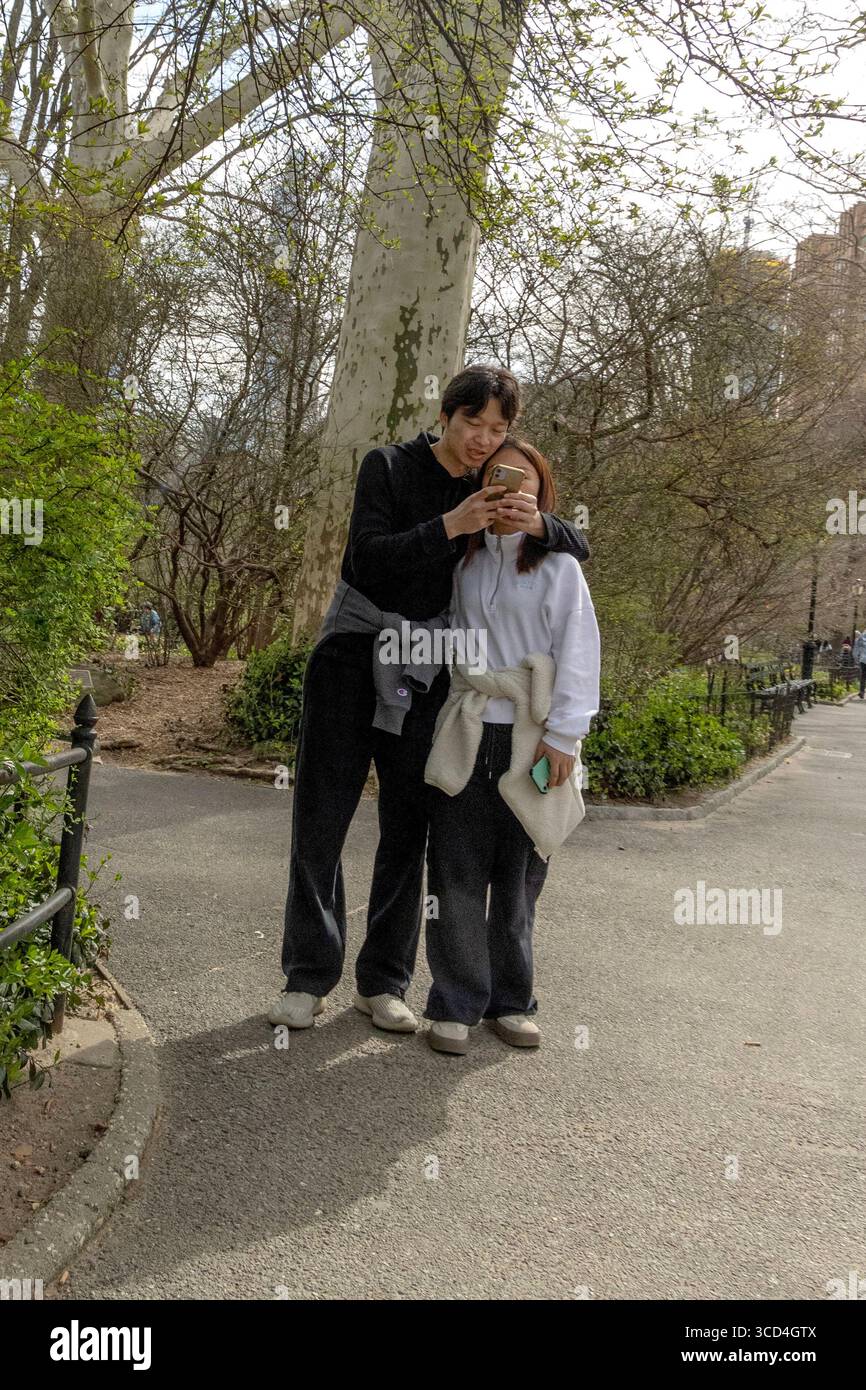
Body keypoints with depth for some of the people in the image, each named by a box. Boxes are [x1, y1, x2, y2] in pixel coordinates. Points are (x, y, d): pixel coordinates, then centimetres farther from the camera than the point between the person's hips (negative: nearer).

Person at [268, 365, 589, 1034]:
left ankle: (383, 982, 14)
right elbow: (368, 557, -16)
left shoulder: (499, 492, 6)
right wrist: (449, 526, -27)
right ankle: (309, 978, 10)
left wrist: (540, 524, -19)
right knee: (320, 822, -1)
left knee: (408, 830, 4)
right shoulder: (389, 466, -4)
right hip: (353, 657, -2)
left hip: (427, 674, 2)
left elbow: (580, 549, 3)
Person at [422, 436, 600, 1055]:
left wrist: (564, 735, -10)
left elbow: (578, 653, -4)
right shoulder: (465, 562, 11)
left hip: (531, 743, -2)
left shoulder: (558, 566, 1)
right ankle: (456, 1004, 12)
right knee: (458, 876, 1)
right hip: (467, 739, 2)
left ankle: (510, 1002, 22)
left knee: (518, 880, 6)